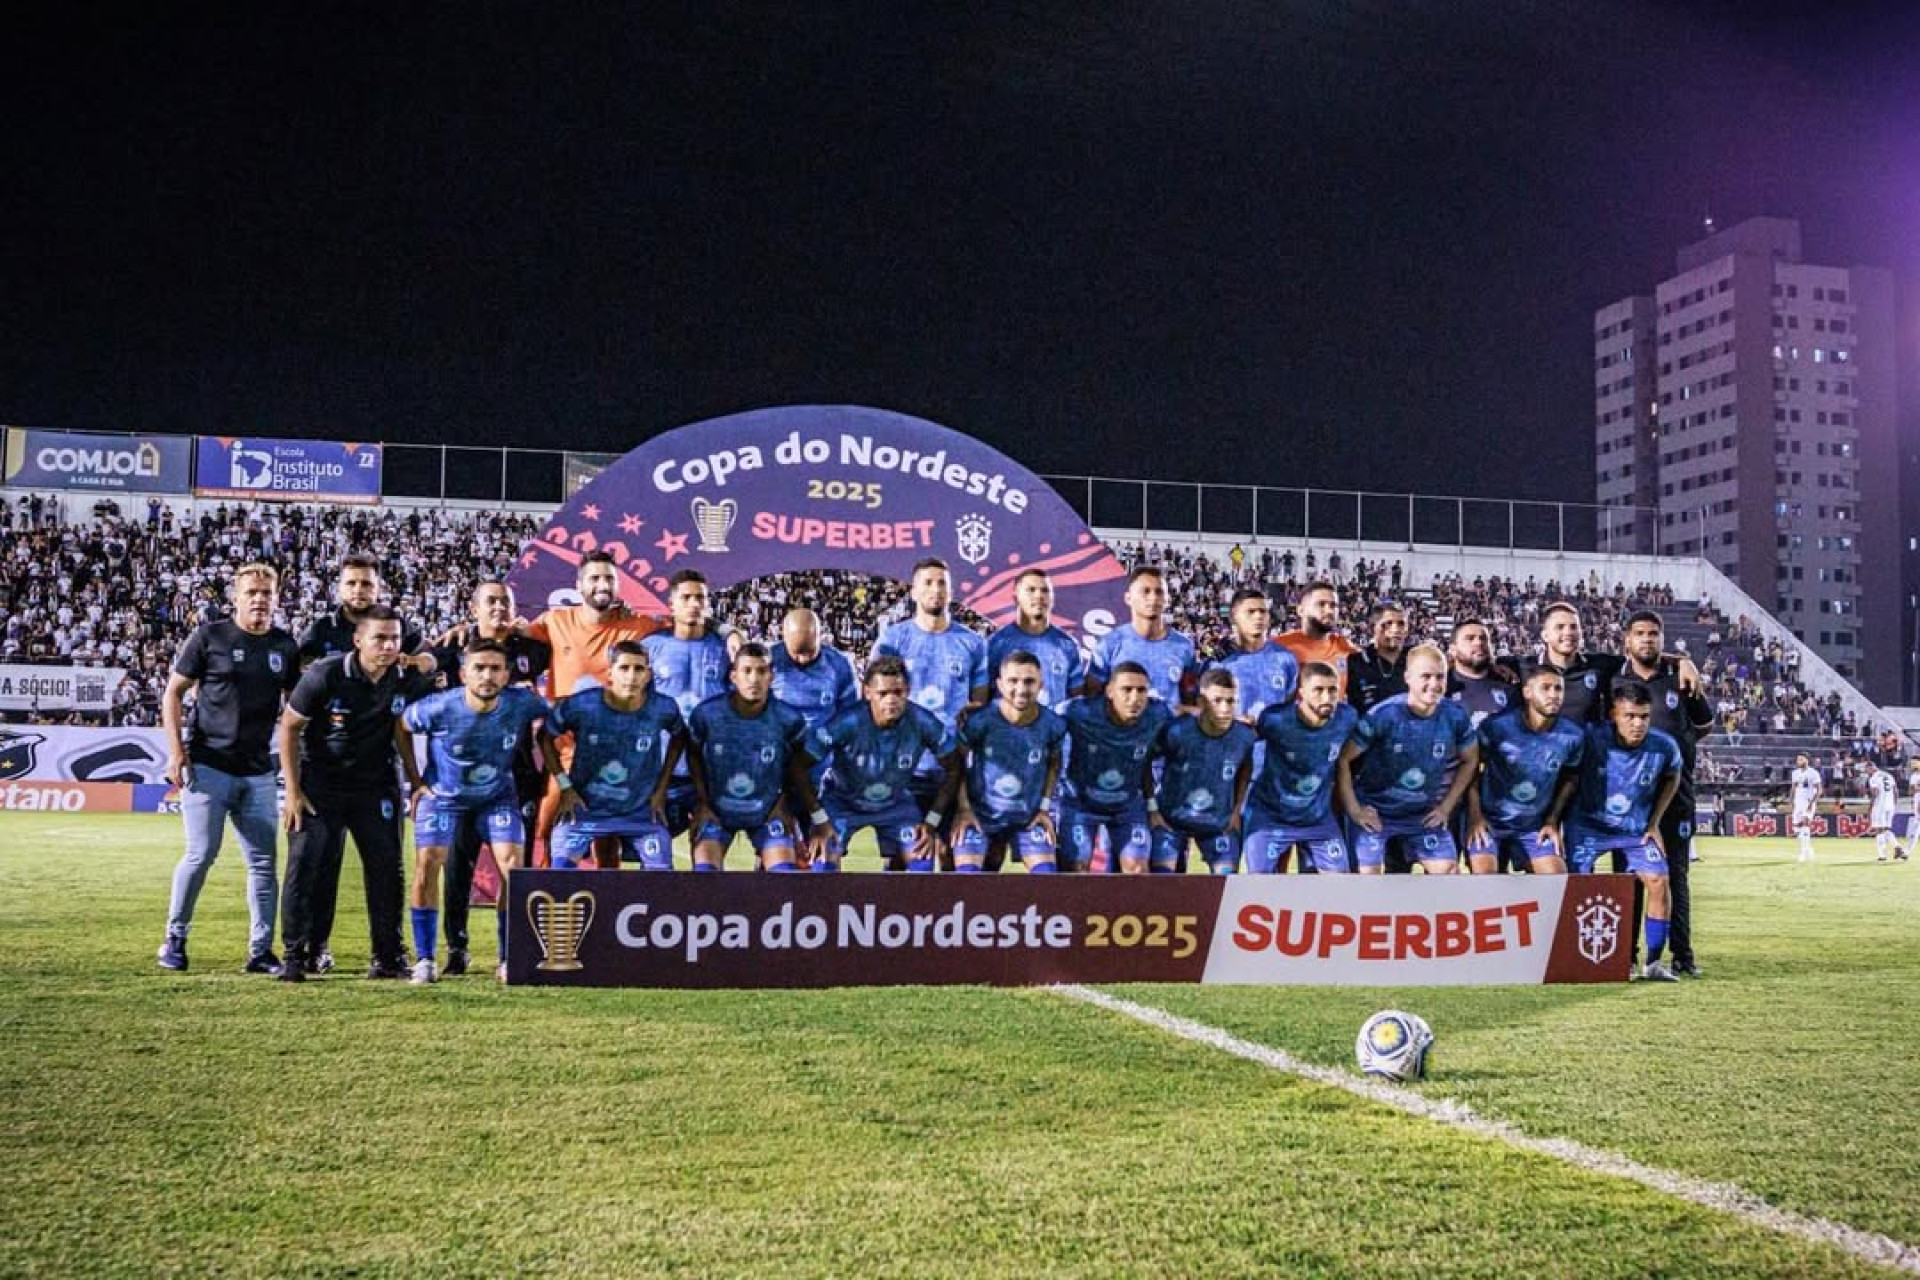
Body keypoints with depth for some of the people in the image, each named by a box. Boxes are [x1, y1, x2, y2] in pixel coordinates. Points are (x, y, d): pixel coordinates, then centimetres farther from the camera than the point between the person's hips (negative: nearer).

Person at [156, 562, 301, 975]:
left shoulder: (285, 646, 9)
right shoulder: (208, 637, -2)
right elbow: (173, 693, 1)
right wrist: (176, 750, -9)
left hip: (259, 772, 4)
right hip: (208, 766, -4)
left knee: (264, 861, 4)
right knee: (202, 854, -7)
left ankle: (261, 951, 11)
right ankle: (174, 937, 11)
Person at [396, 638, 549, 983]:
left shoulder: (521, 703, -23)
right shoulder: (439, 708, -26)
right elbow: (401, 728, -5)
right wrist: (415, 781, -2)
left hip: (498, 795, 1)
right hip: (443, 795, -1)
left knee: (512, 865, -13)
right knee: (427, 864, -15)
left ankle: (510, 958, -1)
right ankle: (425, 959, -2)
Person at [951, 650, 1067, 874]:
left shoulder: (1051, 724, -14)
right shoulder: (980, 721, -23)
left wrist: (1045, 807, 2)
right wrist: (963, 807, -10)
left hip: (1029, 816, 2)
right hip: (980, 813, -2)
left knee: (1046, 873, -9)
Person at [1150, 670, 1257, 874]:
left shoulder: (1244, 736, -16)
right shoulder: (1177, 731, -26)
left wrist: (1237, 810, 6)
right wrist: (1151, 807, -8)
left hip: (1219, 823, 2)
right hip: (1170, 818, -2)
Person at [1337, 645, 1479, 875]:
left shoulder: (1455, 716, -10)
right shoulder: (1383, 715, -22)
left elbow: (1470, 761, 8)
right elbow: (1342, 759, -17)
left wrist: (1446, 806, 4)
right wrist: (1353, 809, -16)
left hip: (1423, 815, 4)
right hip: (1375, 812, -4)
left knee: (1448, 870, -2)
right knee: (1368, 875, -7)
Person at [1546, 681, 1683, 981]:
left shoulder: (1664, 747, -17)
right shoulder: (1591, 738, -23)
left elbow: (1671, 779, 6)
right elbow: (1571, 778, -8)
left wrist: (1654, 823, 4)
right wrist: (1553, 818, -12)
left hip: (1636, 827, 2)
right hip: (1588, 822, -2)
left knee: (1658, 882, -11)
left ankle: (1654, 962, 1)